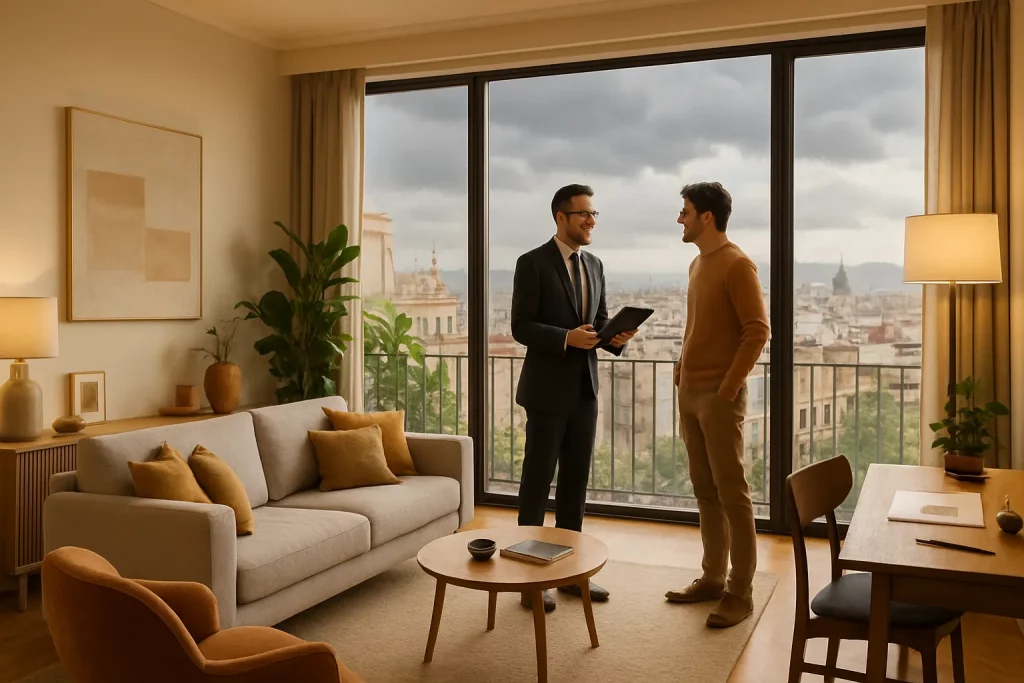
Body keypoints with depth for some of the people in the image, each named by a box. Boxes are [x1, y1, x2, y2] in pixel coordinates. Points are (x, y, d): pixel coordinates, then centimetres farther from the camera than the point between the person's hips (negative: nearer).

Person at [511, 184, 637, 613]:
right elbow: (521, 327, -12)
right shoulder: (533, 263, -8)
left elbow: (599, 321, 15)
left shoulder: (595, 265, 13)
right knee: (538, 481, 1)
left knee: (576, 480, 11)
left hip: (585, 388, 6)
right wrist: (566, 338, -25)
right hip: (548, 389, -6)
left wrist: (616, 337, -7)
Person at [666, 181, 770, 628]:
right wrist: (681, 371, 12)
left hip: (719, 396, -9)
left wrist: (727, 388, -18)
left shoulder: (737, 265, -12)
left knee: (732, 493, -3)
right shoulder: (697, 264, 15)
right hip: (690, 393, 9)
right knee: (704, 490, 13)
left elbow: (757, 331, -16)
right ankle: (713, 577, 24)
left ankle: (740, 593, 5)